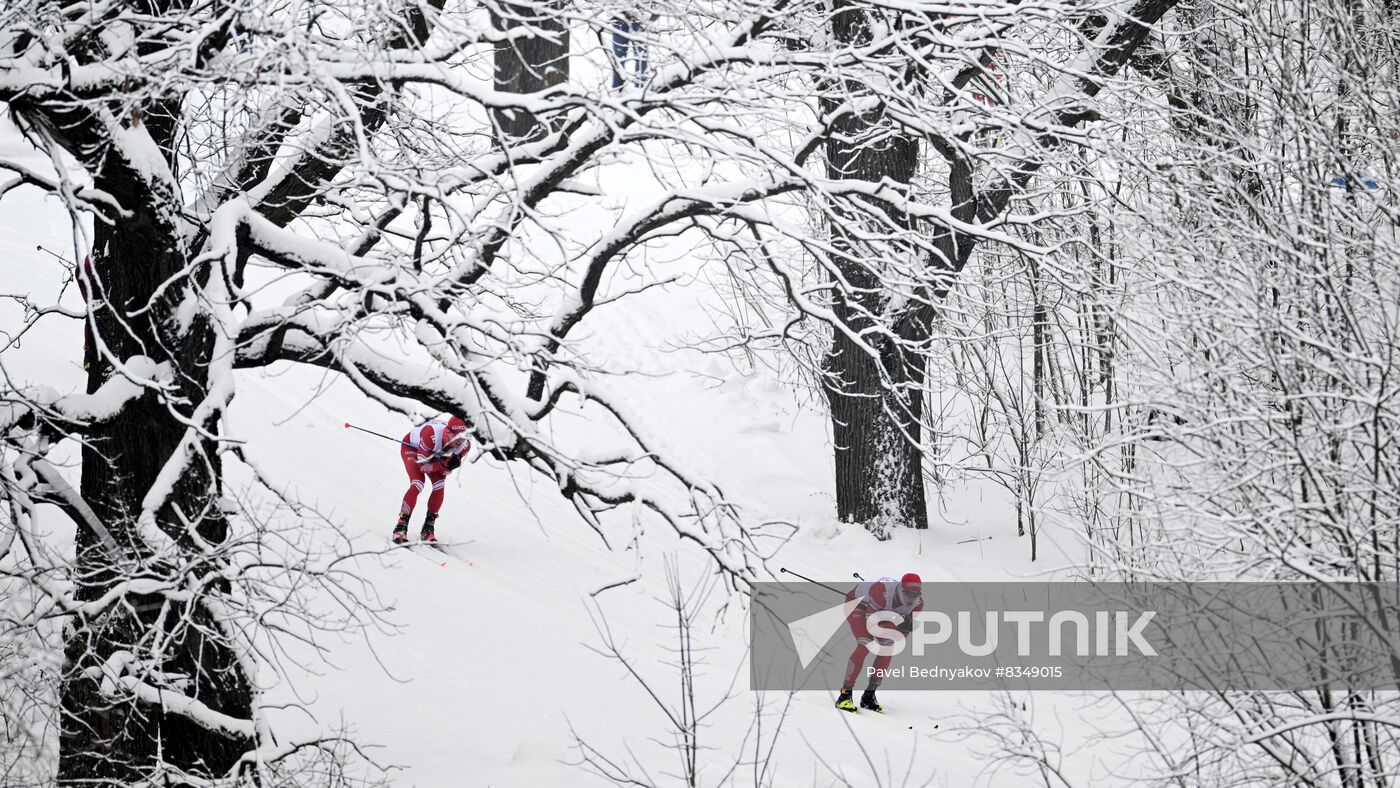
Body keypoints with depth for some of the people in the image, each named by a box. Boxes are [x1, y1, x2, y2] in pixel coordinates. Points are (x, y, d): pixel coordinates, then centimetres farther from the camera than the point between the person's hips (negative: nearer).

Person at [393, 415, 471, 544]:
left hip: (434, 453, 5)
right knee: (417, 485, -24)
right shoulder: (431, 434, -45)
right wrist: (444, 463, -45)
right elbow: (423, 466, -34)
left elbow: (446, 471, -16)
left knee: (439, 486, -13)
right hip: (411, 447, -5)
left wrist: (453, 464, -38)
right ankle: (401, 527, -16)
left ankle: (428, 528, 0)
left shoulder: (465, 444, -28)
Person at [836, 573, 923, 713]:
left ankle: (869, 696, 6)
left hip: (880, 610, 6)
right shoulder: (882, 591, -43)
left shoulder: (918, 603, -24)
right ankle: (845, 695, -19)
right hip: (857, 603, -6)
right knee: (865, 646, -24)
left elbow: (906, 627, -12)